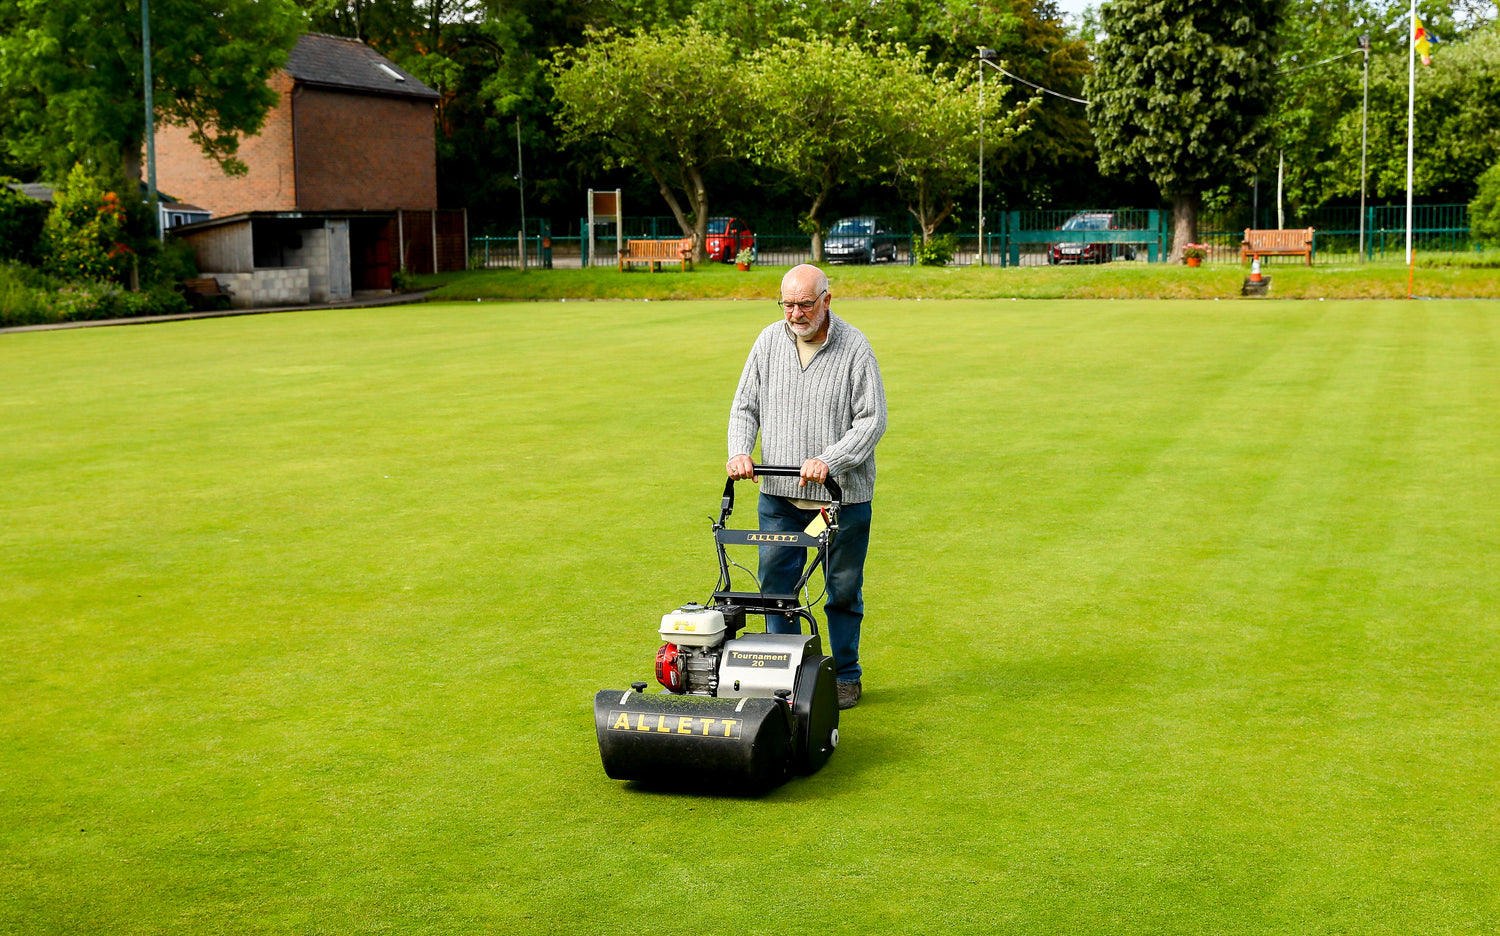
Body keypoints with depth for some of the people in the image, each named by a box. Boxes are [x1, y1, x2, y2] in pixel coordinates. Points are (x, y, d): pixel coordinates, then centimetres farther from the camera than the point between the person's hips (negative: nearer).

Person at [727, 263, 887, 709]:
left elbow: (873, 419, -11)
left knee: (844, 589, 8)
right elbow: (745, 407, 9)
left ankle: (846, 676, 23)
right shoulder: (769, 341, 3)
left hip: (843, 493, -3)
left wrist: (829, 460, -23)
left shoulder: (854, 347, -8)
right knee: (775, 584, 3)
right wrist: (740, 452, -9)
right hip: (779, 494, 3)